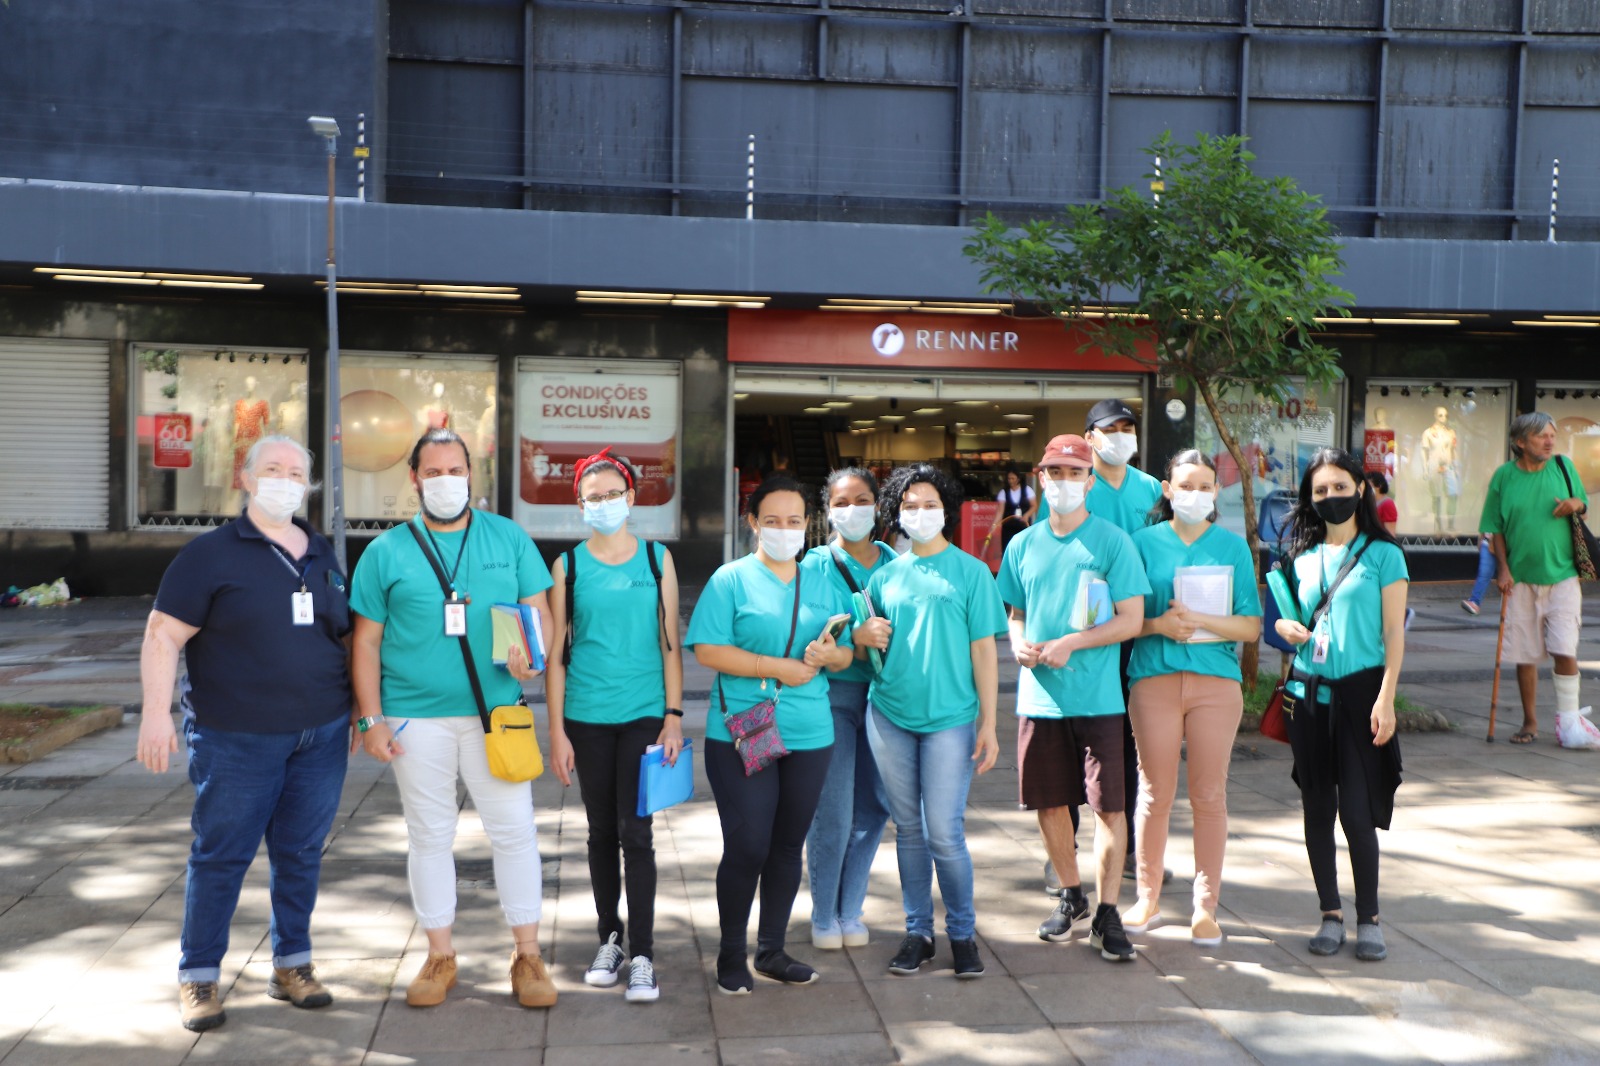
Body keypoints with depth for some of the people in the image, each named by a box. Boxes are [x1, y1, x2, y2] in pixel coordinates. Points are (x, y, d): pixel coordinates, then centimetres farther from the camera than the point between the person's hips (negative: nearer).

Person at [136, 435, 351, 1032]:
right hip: (236, 739, -4)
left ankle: (292, 966, 23)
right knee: (221, 855, 3)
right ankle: (199, 977, 18)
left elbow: (348, 636, 19)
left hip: (321, 736, 4)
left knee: (301, 854, 10)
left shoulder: (323, 556, 11)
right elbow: (163, 636, -8)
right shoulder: (212, 554, -4)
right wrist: (157, 713, -17)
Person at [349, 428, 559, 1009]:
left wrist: (534, 652, -15)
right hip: (417, 718, 0)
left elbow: (539, 612, 6)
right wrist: (371, 718, -2)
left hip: (495, 711, 0)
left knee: (514, 831, 1)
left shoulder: (509, 538, 7)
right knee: (429, 836, 9)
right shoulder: (386, 552, 5)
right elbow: (366, 642, 5)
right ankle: (440, 956, 24)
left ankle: (527, 956, 14)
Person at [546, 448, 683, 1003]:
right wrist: (557, 731, 0)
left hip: (644, 714, -1)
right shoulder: (568, 565, 3)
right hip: (587, 717, 1)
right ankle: (609, 939, 26)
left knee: (635, 832, -4)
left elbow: (670, 642, 4)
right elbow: (556, 652, 4)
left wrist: (674, 716, -2)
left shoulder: (657, 559, 3)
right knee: (601, 831, 11)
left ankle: (642, 956, 4)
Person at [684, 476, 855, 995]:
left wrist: (829, 655, -10)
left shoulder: (822, 586, 13)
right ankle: (731, 956, 16)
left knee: (788, 846, 12)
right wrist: (780, 668, -15)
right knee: (747, 847, -3)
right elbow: (708, 650, -13)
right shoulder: (731, 579, -4)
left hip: (809, 734, 5)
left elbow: (846, 652, 13)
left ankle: (772, 951, 27)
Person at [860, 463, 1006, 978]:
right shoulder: (887, 575, 10)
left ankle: (963, 933, 14)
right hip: (890, 714, 3)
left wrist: (988, 723, -5)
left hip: (949, 717, -3)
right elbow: (873, 638, 19)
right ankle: (917, 931, 23)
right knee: (908, 829, 10)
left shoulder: (970, 571, 2)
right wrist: (866, 636, -6)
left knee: (944, 831, -5)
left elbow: (983, 650, -1)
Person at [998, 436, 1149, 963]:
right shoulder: (1024, 545, 10)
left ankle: (1106, 914, 10)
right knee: (1048, 801, 12)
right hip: (1039, 696, 4)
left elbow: (1131, 620, -6)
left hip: (1097, 696, -4)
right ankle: (1070, 896, 31)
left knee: (1109, 804, -2)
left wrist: (1071, 643, -16)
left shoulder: (1112, 541, -3)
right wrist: (1019, 644, -4)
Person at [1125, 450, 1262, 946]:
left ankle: (1205, 905, 16)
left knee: (1209, 795, 4)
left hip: (1216, 681, 0)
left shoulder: (1233, 546, 7)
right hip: (1154, 678, 0)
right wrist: (1158, 625, -13)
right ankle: (1147, 898, 20)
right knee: (1154, 793, 5)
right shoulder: (1144, 542, 6)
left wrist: (1198, 620, -14)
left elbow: (1251, 626, 1)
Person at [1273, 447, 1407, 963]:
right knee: (1317, 809, 8)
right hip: (1308, 693, 4)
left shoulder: (1382, 553, -1)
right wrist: (1286, 627, -6)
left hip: (1360, 693, -4)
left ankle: (1368, 919, 11)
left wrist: (1386, 699, -12)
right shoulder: (1301, 558, 10)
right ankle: (1330, 915, 19)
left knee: (1357, 812, -5)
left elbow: (1394, 633, -4)